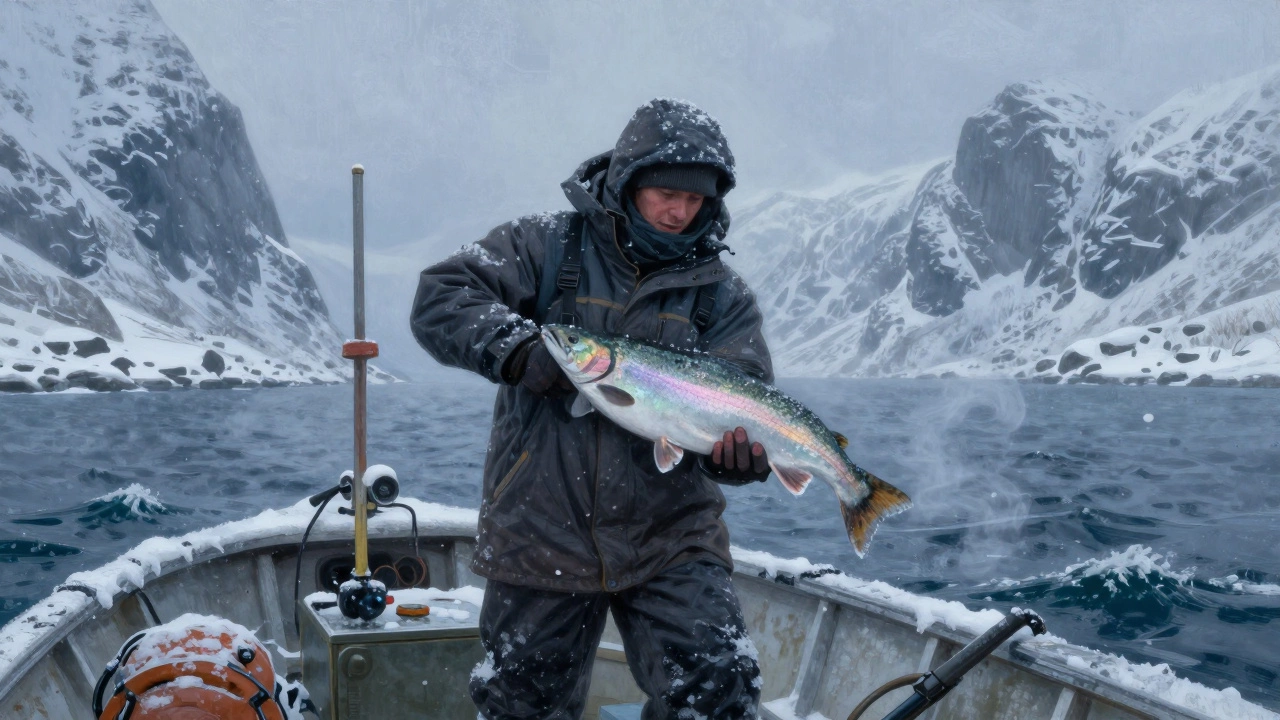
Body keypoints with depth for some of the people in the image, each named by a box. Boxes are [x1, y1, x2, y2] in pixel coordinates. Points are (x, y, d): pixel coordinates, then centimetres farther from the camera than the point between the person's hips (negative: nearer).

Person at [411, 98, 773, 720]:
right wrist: (520, 349, -25)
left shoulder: (723, 295, 5)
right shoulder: (545, 247, -1)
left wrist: (737, 449, -27)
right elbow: (438, 300, -9)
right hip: (540, 538, 0)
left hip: (671, 544, 1)